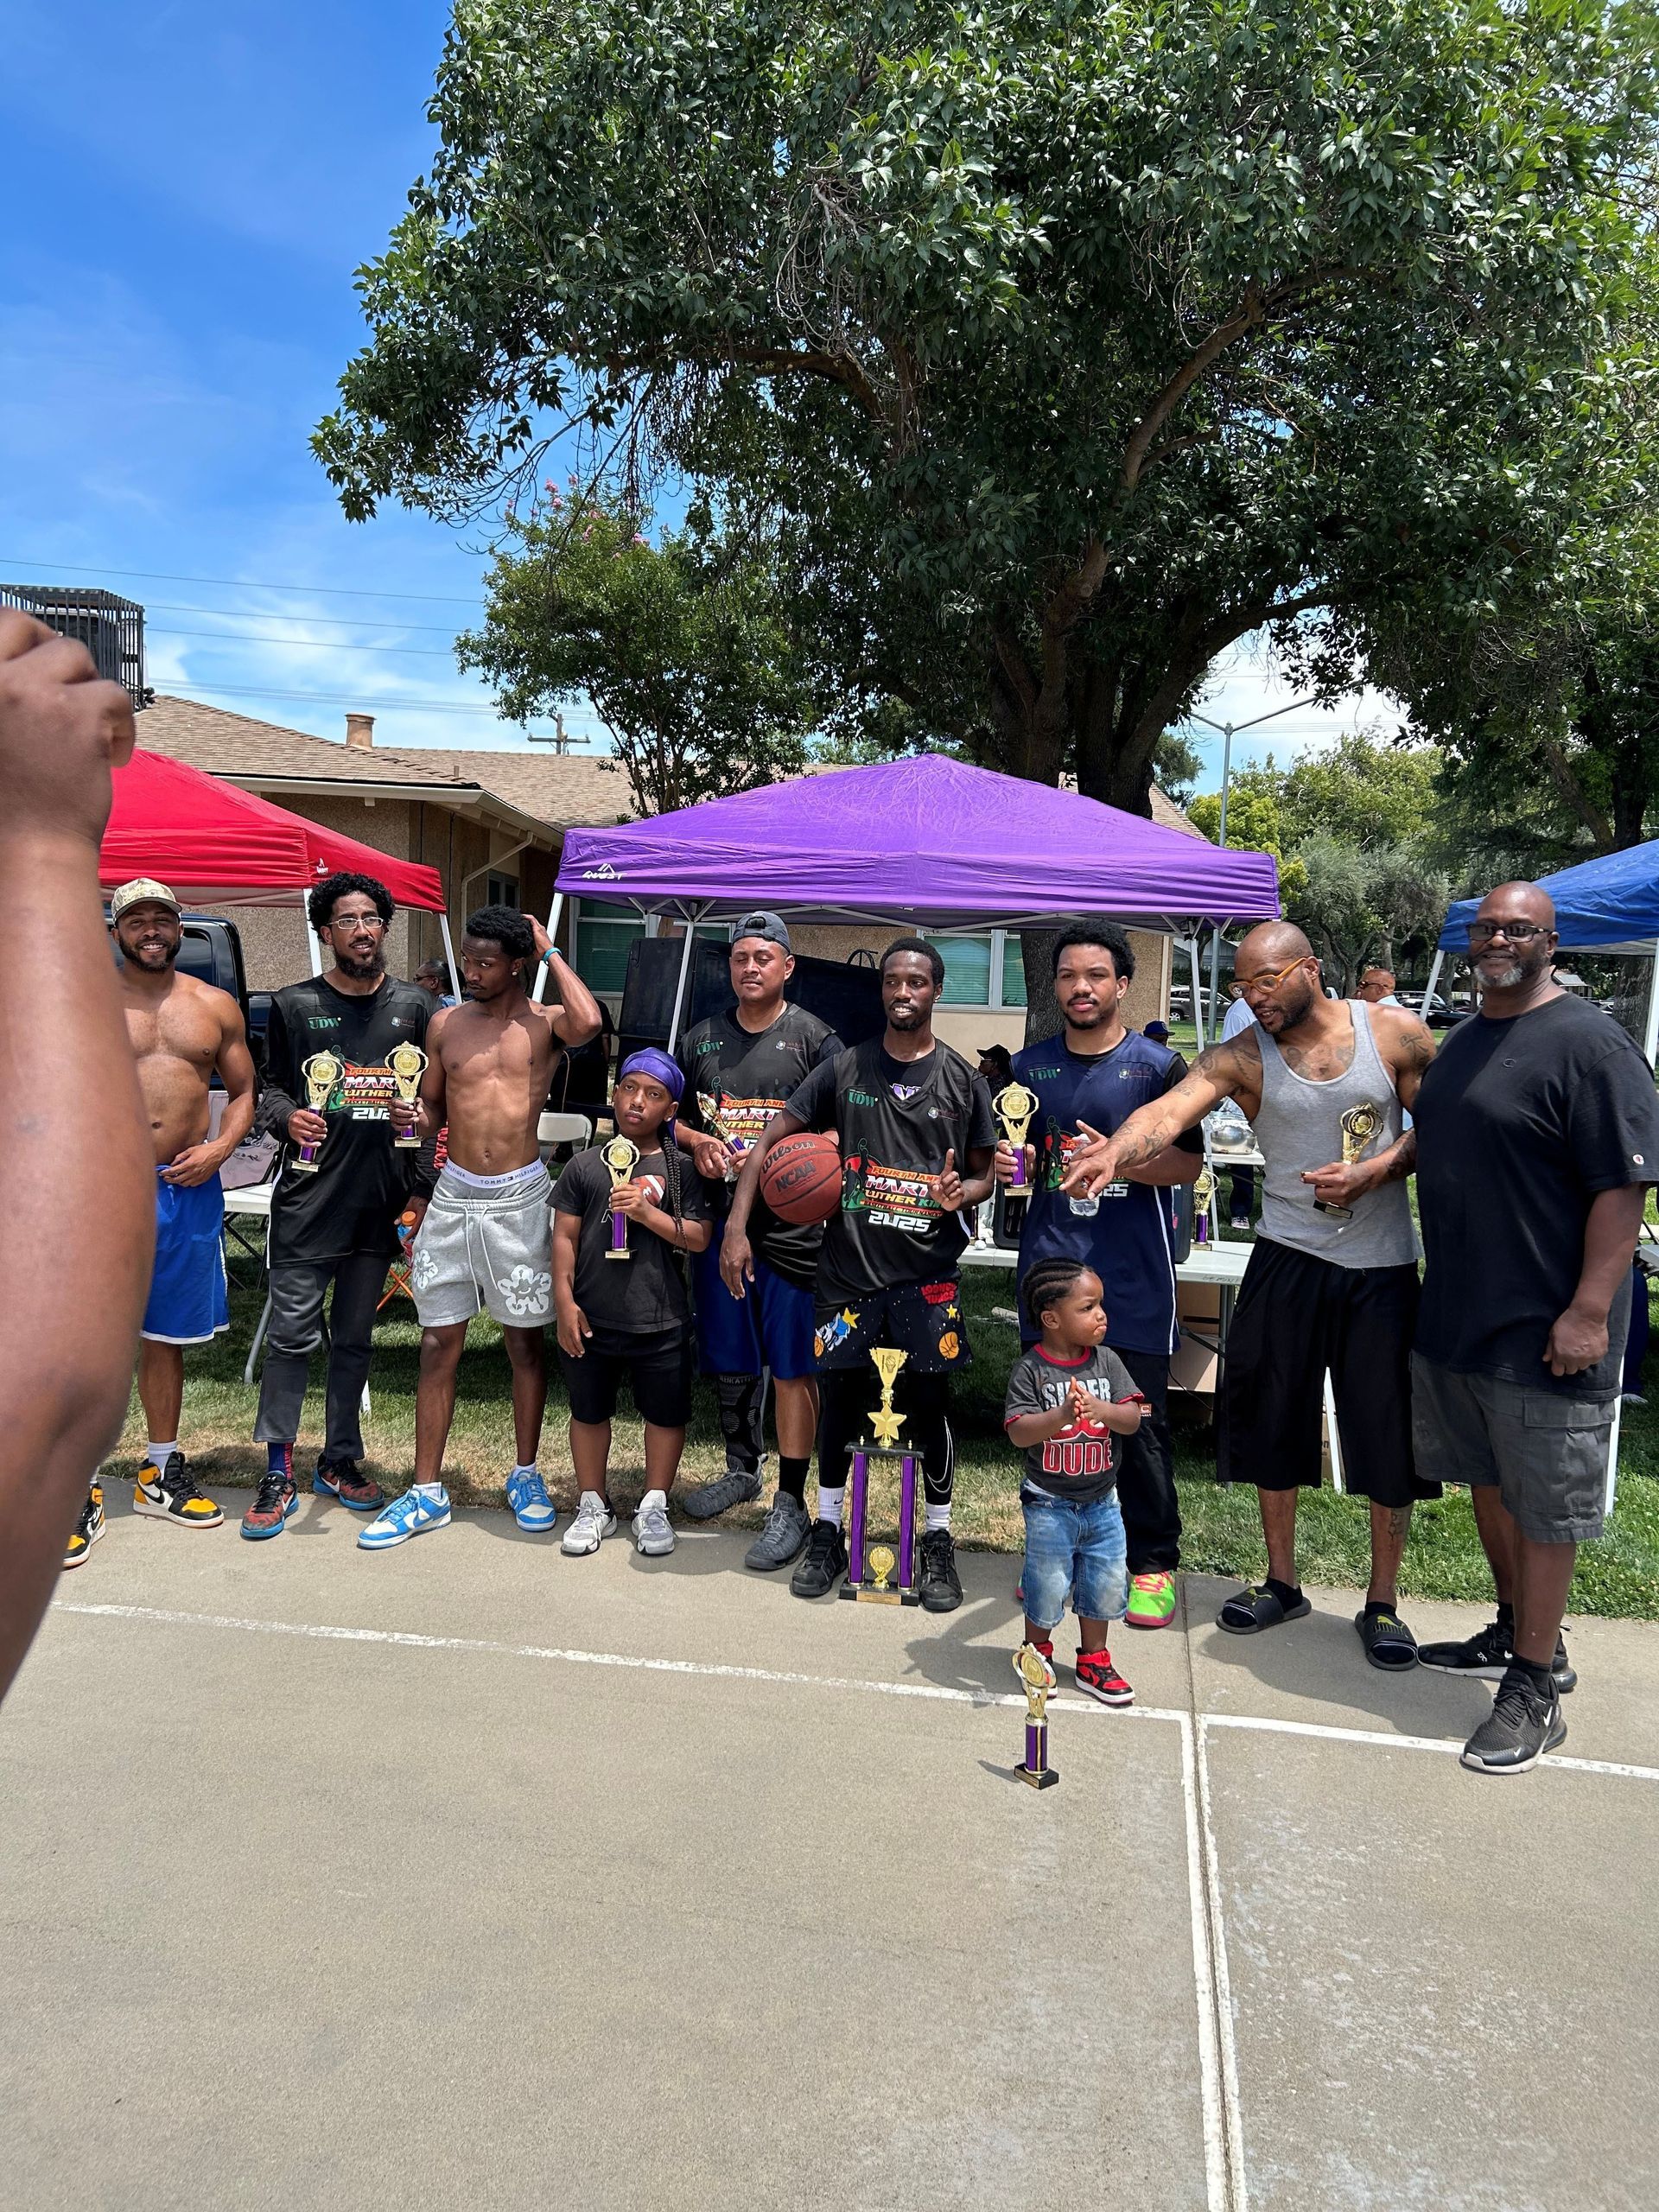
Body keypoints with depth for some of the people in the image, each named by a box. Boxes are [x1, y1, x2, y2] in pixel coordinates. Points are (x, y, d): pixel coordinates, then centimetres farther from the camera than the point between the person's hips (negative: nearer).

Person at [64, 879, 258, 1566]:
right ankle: (81, 1491, 6)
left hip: (187, 1189, 3)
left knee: (165, 1336, 14)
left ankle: (161, 1473, 28)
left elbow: (243, 1089, 14)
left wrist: (220, 1148, -3)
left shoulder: (216, 1006, 9)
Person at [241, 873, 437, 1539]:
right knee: (291, 1334, -2)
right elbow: (270, 1086, 8)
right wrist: (288, 1116, -14)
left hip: (381, 1202, 2)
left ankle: (341, 1460, 24)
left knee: (354, 1338, 12)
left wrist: (420, 1190, 2)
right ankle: (278, 1474, 7)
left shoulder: (413, 1008, 8)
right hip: (307, 1198, -2)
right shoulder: (294, 1005, 4)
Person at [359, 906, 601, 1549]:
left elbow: (588, 1022, -27)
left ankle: (526, 1475, 25)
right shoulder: (446, 1024, 7)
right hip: (454, 1192, 3)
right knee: (438, 1344, 5)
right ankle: (427, 1492, 15)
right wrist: (413, 1120, -8)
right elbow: (433, 1105, 16)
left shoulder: (544, 1024, -3)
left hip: (519, 1196, -3)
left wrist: (551, 952, -13)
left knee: (525, 1341, 8)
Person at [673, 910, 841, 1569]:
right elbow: (668, 1114, 17)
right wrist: (698, 1142, -4)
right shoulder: (702, 1038, 10)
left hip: (790, 1223, -5)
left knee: (792, 1366, -2)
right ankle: (741, 1468, 36)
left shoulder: (814, 1038, -3)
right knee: (728, 1357, 16)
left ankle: (791, 1503, 7)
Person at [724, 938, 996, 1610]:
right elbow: (770, 1140, 3)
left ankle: (938, 1540, 20)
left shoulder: (962, 1079, 3)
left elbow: (985, 1172, 11)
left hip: (927, 1270, -1)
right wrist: (736, 1227, -5)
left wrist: (962, 1192, -14)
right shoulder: (845, 1068, 3)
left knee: (929, 1402, 2)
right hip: (849, 1265, 1)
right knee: (839, 1394, 7)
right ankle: (827, 1531, 25)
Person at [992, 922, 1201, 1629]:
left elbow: (1189, 1163, -3)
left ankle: (1152, 1561, 16)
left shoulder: (1158, 1066, 0)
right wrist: (1007, 1162, -4)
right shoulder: (1028, 1066, 11)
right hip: (1050, 1263, 3)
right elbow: (1010, 1156, 19)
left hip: (1133, 1275, -3)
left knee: (1140, 1419, 1)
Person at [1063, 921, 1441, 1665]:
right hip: (1288, 1260, 1)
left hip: (1382, 1266, -1)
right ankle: (1281, 1582, 28)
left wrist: (1376, 1171, -16)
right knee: (1272, 1418, 8)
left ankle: (1382, 1602, 22)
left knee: (1389, 1430, 4)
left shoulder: (1394, 1032, -4)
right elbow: (1171, 1109, -25)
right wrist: (1117, 1151, -47)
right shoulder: (1242, 1056, -7)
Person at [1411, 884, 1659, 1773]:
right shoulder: (1460, 1042, 12)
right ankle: (1515, 1632, 37)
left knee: (1542, 1506, 3)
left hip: (1543, 1331, -8)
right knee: (1489, 1481, 19)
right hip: (1455, 1316, 8)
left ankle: (1534, 1684, 16)